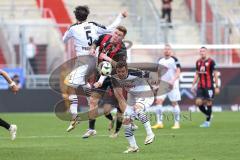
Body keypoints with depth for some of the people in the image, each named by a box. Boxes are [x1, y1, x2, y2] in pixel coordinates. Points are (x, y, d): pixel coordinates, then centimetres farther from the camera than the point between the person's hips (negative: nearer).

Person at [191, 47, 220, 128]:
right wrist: (193, 85, 13)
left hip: (209, 87, -5)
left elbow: (215, 74, -6)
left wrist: (217, 86, -9)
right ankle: (208, 115, 20)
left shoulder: (211, 62, -8)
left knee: (208, 103, -2)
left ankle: (208, 122, 9)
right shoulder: (198, 62, 10)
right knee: (198, 102, -3)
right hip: (200, 87, 5)